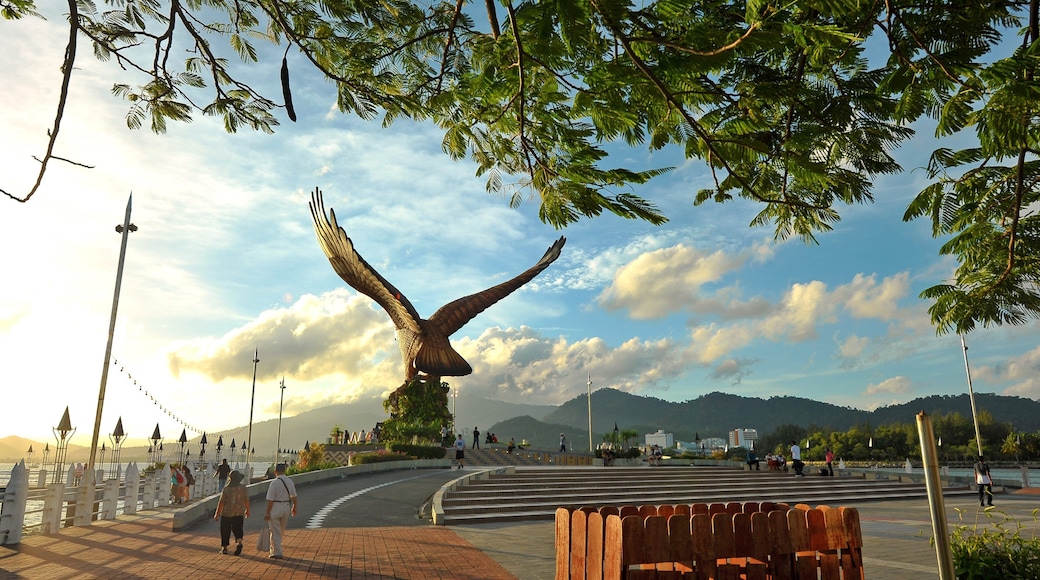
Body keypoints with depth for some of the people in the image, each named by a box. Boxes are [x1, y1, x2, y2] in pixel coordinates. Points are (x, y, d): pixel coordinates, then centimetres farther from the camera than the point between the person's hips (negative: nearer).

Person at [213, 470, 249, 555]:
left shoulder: (226, 488, -9)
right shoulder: (243, 488, -3)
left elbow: (221, 502, -9)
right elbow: (246, 500, 3)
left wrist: (217, 514, 0)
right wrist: (247, 510, 19)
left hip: (227, 513, -1)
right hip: (239, 513, 1)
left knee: (225, 530, 14)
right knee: (237, 529, 7)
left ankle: (224, 548, 20)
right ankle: (239, 542, -19)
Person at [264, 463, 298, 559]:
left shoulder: (274, 482, -17)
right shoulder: (290, 481, 2)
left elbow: (270, 500, -17)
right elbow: (294, 496, 9)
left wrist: (267, 513, -10)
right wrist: (294, 507, 22)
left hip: (276, 507, -6)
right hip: (287, 507, 6)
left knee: (275, 531, 4)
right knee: (281, 530, 19)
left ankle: (276, 552, 7)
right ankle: (275, 548, 33)